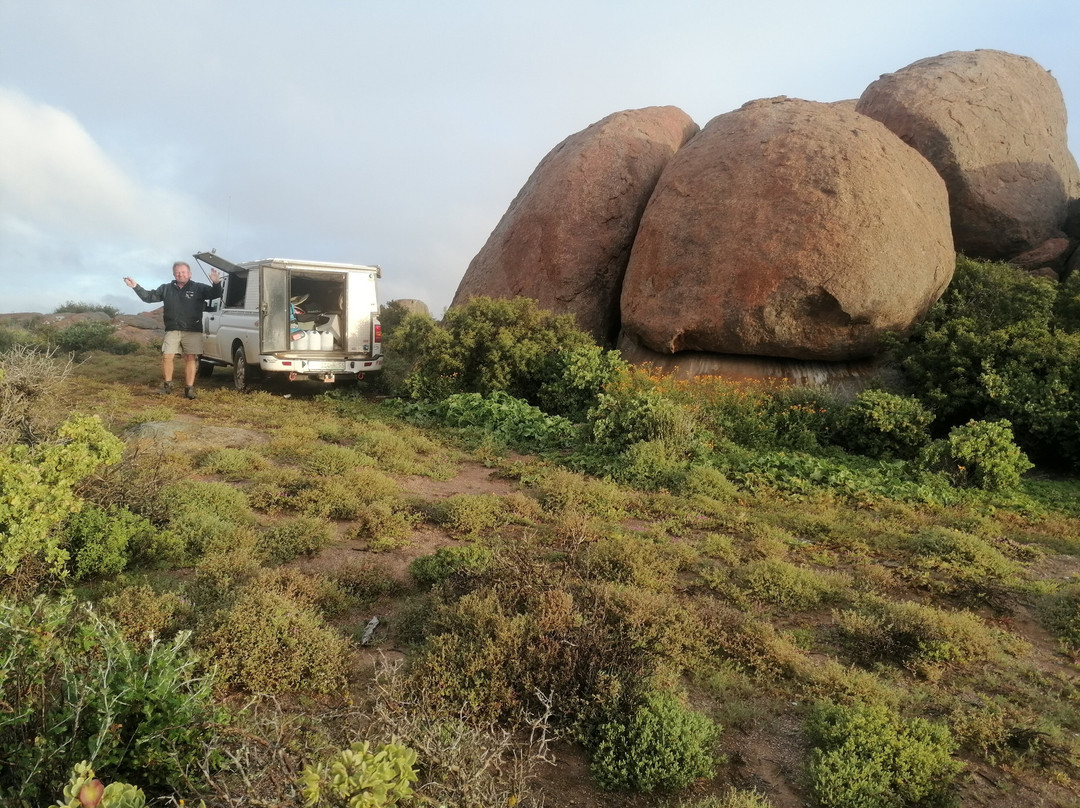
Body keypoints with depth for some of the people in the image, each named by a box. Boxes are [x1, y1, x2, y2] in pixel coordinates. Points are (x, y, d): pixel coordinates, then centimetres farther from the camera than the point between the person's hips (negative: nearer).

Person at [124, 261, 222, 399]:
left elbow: (215, 294, -10)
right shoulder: (166, 289, 13)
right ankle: (167, 384, 13)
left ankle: (189, 388, 6)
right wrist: (136, 287, 6)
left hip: (193, 331, -2)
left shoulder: (199, 288, 2)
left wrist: (217, 283, -31)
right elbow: (149, 296, 17)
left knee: (190, 358, 1)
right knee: (167, 356, -4)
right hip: (172, 331, 2)